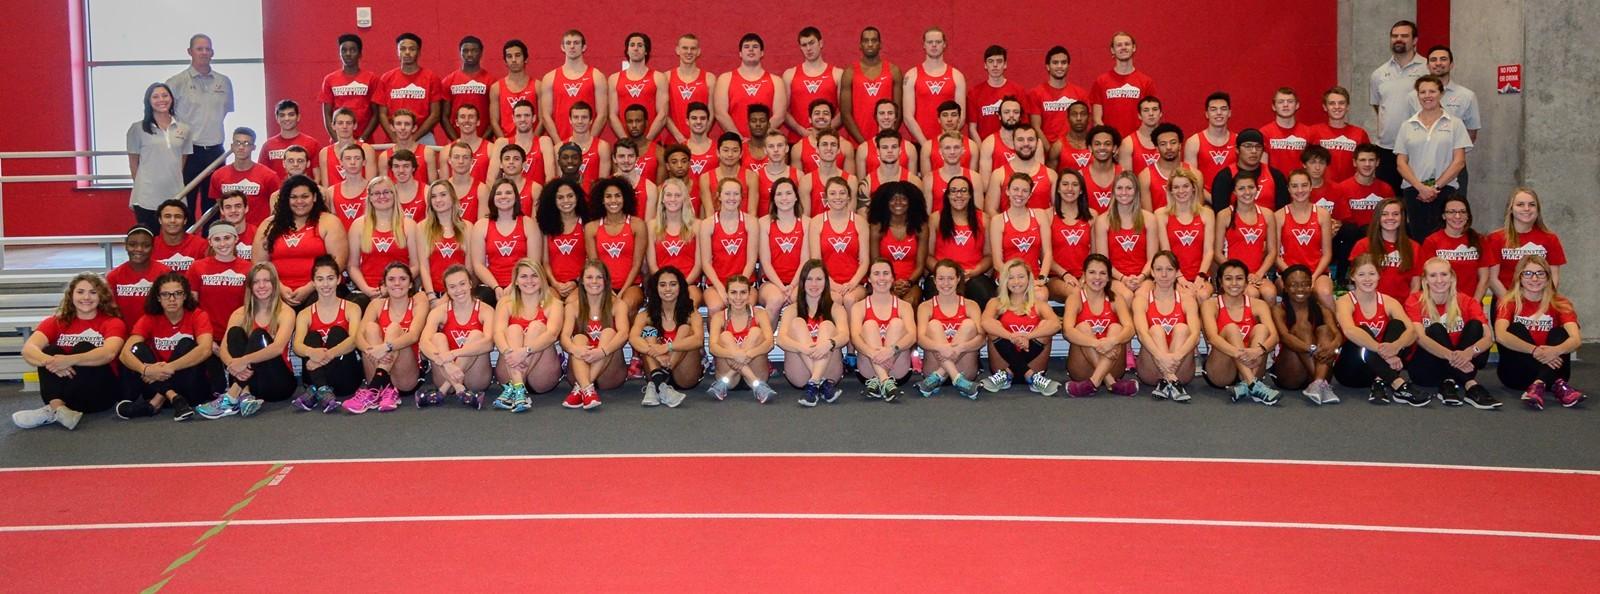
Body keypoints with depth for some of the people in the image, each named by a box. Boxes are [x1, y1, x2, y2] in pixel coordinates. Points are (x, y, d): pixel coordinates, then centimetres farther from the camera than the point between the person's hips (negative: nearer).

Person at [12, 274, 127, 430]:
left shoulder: (112, 323, -1)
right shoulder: (56, 322, 6)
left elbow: (109, 353, -23)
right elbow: (28, 349, -13)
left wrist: (70, 360, -40)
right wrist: (50, 362, -36)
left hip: (100, 393, -2)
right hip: (59, 392, 2)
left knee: (84, 348, -22)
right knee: (51, 350, -19)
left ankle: (52, 411, -34)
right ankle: (58, 407, -42)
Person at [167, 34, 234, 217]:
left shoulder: (224, 82, 10)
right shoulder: (176, 82, -2)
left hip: (216, 152, 3)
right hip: (188, 152, -3)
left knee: (213, 207, 9)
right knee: (186, 205, -1)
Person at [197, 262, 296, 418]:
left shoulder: (285, 312, -5)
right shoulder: (241, 314, 6)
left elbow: (278, 347, -24)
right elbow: (223, 349, -9)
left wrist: (245, 360, -38)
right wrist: (232, 365, -32)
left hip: (279, 382, -3)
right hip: (245, 380, 3)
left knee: (259, 336, -24)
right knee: (235, 332, -16)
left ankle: (231, 398, -37)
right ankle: (244, 394, -36)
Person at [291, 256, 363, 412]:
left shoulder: (351, 309, 3)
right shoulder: (305, 314, 7)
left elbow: (354, 339, -17)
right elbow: (297, 345, -12)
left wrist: (329, 354, -38)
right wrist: (312, 352, -38)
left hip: (345, 379, -1)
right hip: (316, 375, 2)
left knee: (337, 332, -20)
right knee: (312, 336, -19)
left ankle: (315, 391, -37)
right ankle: (322, 390, -43)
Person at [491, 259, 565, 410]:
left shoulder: (553, 304, 2)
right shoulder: (506, 304, 8)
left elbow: (552, 334, -17)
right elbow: (498, 332, -11)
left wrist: (525, 351, -36)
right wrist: (508, 352, -35)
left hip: (543, 379, -1)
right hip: (509, 374, 1)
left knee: (537, 326, -20)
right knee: (514, 329, -20)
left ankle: (511, 388, -33)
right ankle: (518, 388, -43)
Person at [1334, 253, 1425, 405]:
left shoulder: (1389, 302, 1)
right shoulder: (1345, 302, -9)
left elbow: (1412, 331, -17)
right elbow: (1349, 331, -32)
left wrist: (1396, 346, -40)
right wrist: (1382, 350, -45)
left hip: (1379, 369, 4)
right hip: (1350, 369, -3)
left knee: (1397, 325, -16)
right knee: (1363, 332, -29)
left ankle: (1381, 382, -30)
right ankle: (1398, 384, -41)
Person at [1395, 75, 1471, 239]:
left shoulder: (1455, 124, 8)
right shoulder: (1407, 126, 12)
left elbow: (1459, 161, 1)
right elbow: (1401, 162, 6)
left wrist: (1436, 186, -7)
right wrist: (1420, 187, -8)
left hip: (1445, 189, -1)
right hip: (1414, 190, 2)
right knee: (1418, 237, -3)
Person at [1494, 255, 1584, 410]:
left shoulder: (1560, 304, 1)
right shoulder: (1509, 303, -3)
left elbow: (1576, 339, -18)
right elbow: (1500, 335, -24)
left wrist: (1556, 350, -40)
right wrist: (1534, 350, -38)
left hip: (1551, 369, 1)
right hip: (1515, 373, -1)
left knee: (1559, 333, -19)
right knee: (1516, 329, -21)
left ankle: (1538, 385, -44)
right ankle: (1556, 386, -40)